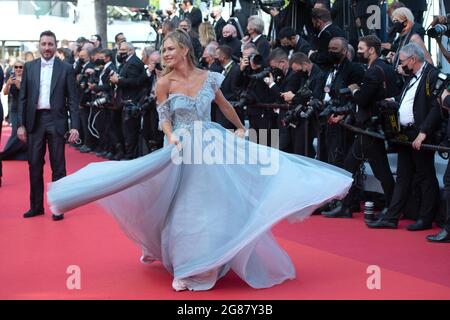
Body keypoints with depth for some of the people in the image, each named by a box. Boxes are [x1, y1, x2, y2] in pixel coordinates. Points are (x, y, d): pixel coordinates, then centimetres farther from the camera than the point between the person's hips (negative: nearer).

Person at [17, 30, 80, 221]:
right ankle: (36, 205, 18)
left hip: (56, 121, -2)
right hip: (35, 120, 2)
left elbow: (72, 99, -1)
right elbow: (22, 98, 8)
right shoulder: (29, 67, 7)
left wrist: (75, 126, -8)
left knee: (58, 166, 2)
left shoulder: (66, 68, 1)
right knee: (34, 165, 7)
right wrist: (21, 124, 1)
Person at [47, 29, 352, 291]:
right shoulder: (164, 83, -8)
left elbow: (224, 105, 14)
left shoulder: (208, 77, -1)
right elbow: (164, 118, -6)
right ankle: (187, 269, 17)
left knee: (216, 205, 6)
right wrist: (172, 138, -25)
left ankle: (212, 263, 24)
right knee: (185, 208, 2)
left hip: (212, 148, 3)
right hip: (183, 151, -3)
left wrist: (241, 128, 23)